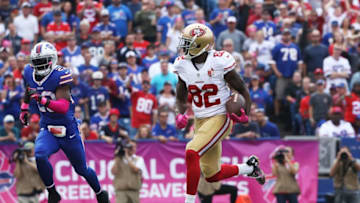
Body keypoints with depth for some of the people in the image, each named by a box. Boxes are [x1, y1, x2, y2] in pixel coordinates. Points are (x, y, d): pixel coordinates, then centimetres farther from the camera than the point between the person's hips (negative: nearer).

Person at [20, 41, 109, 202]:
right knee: (40, 155, -29)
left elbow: (64, 107, -32)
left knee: (82, 169, 13)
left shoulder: (60, 76, -24)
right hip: (47, 130, 4)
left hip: (68, 131, -4)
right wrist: (24, 107, 25)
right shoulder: (30, 73, -5)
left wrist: (42, 100, -45)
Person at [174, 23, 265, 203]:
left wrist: (245, 114, -19)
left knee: (191, 153, -27)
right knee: (212, 176, 11)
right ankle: (249, 168, 38)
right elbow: (181, 97, 12)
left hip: (220, 118, -7)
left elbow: (242, 90, -5)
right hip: (200, 121, 7)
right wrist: (181, 115, -7)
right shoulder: (183, 65, 0)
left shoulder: (219, 62, -16)